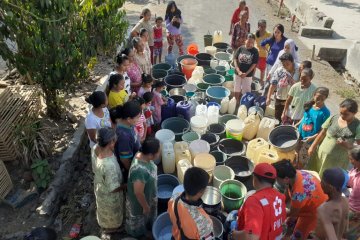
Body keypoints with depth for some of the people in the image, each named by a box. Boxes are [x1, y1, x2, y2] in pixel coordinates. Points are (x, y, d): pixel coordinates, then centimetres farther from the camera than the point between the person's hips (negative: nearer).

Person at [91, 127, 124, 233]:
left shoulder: (95, 148, -22)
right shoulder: (109, 165, -46)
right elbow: (114, 188, -31)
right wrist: (126, 185, -15)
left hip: (99, 185, 7)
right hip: (109, 194, -7)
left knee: (104, 209, 37)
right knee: (111, 212, 28)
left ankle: (104, 223, 66)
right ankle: (110, 227, 58)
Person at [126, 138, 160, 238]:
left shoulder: (142, 155, -17)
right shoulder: (139, 170, -45)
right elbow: (138, 193, -32)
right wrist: (145, 207, -16)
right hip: (140, 200, -7)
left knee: (148, 216, 34)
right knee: (139, 220, 26)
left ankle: (147, 227, 63)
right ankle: (138, 234, 55)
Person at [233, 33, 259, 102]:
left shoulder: (255, 51, -7)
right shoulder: (240, 48, -2)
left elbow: (254, 64, -8)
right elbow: (235, 59, -3)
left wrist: (246, 73, -15)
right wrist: (238, 71, -13)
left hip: (248, 75, -2)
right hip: (238, 73, 2)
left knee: (246, 92, 4)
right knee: (236, 91, 13)